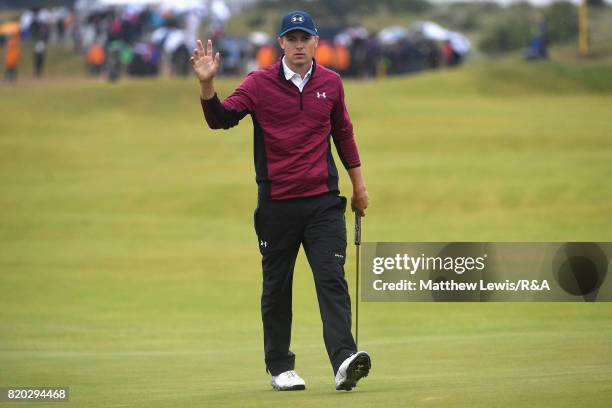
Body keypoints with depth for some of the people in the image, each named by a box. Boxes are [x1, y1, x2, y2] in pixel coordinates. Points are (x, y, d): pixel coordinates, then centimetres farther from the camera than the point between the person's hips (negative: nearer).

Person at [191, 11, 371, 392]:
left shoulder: (331, 83, 7)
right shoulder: (260, 83, -1)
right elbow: (221, 118, -11)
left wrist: (358, 180, 23)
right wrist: (207, 85, -29)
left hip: (323, 201, 1)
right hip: (276, 204, -1)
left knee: (332, 279, -11)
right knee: (277, 287, 7)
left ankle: (344, 360, -22)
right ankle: (280, 368, 18)